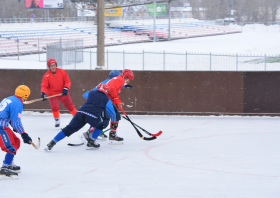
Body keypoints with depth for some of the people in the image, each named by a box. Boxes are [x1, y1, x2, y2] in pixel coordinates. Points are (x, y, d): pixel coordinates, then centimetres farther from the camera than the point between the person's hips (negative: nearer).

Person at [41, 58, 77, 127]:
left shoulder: (62, 72, -10)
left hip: (63, 92, 1)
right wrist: (43, 93, -35)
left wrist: (66, 88, -22)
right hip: (52, 94, -1)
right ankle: (57, 120, 3)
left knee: (69, 105, 9)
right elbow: (44, 86, -17)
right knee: (54, 106, -16)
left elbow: (67, 81, -5)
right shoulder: (46, 76, -13)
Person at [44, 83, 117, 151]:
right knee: (100, 125, 28)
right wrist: (114, 123, 38)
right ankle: (91, 142, 22)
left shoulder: (92, 93, 26)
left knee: (69, 129, 5)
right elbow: (112, 113, 22)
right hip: (93, 116, -3)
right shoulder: (106, 99, 18)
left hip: (80, 112, 3)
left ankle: (52, 143, -2)